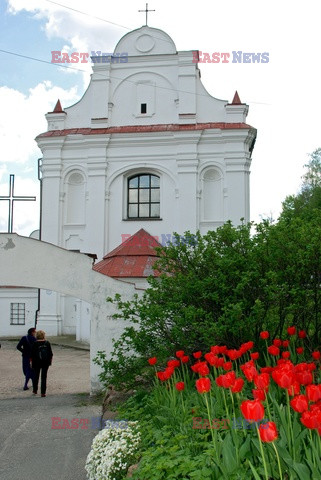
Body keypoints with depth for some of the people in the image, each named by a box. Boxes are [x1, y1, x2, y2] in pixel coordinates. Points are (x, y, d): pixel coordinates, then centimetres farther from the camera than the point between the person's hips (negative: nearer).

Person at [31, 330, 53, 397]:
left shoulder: (35, 344, -9)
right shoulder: (47, 343, -3)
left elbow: (32, 354, -5)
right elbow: (50, 353, 2)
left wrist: (31, 362, 4)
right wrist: (50, 360, 13)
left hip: (37, 362, -1)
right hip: (45, 362, 1)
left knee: (36, 376, 16)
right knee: (44, 377, 4)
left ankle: (35, 390, 25)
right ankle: (43, 393, 1)